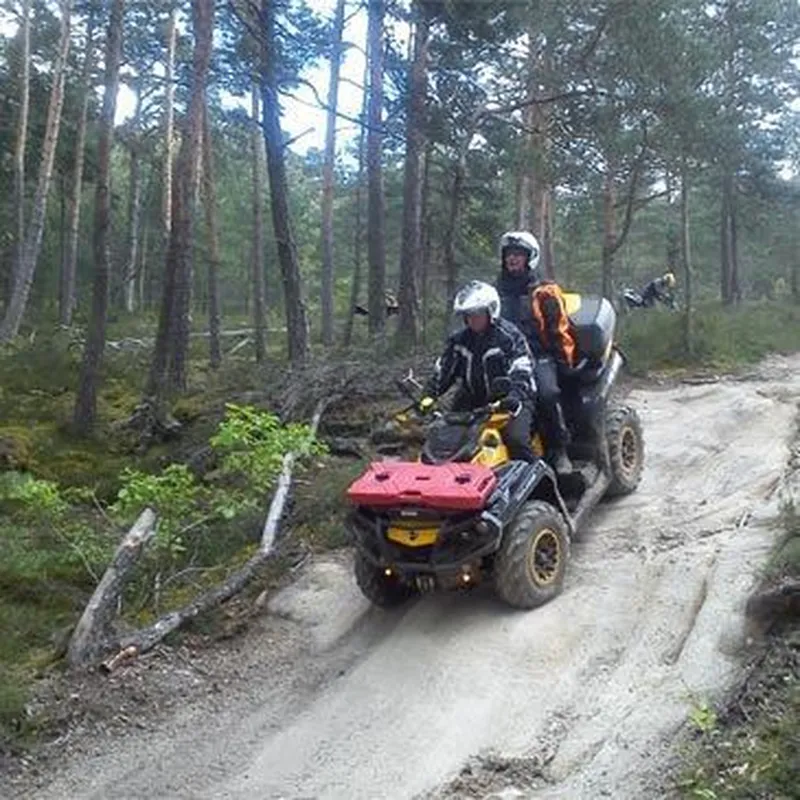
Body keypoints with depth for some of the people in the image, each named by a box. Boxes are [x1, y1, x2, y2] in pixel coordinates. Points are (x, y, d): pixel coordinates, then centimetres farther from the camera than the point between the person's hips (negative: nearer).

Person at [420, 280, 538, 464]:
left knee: (516, 438, -29)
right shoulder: (459, 340, 9)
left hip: (509, 401, -6)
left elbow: (521, 370, -17)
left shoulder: (509, 335, -9)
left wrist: (514, 396, -34)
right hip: (474, 400, 6)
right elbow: (443, 368, 11)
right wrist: (430, 395, -4)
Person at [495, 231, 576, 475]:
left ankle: (559, 451, -20)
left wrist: (564, 361, -7)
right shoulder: (499, 291, 20)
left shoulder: (544, 291, 4)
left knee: (547, 393, -31)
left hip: (539, 356, -5)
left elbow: (560, 329, 0)